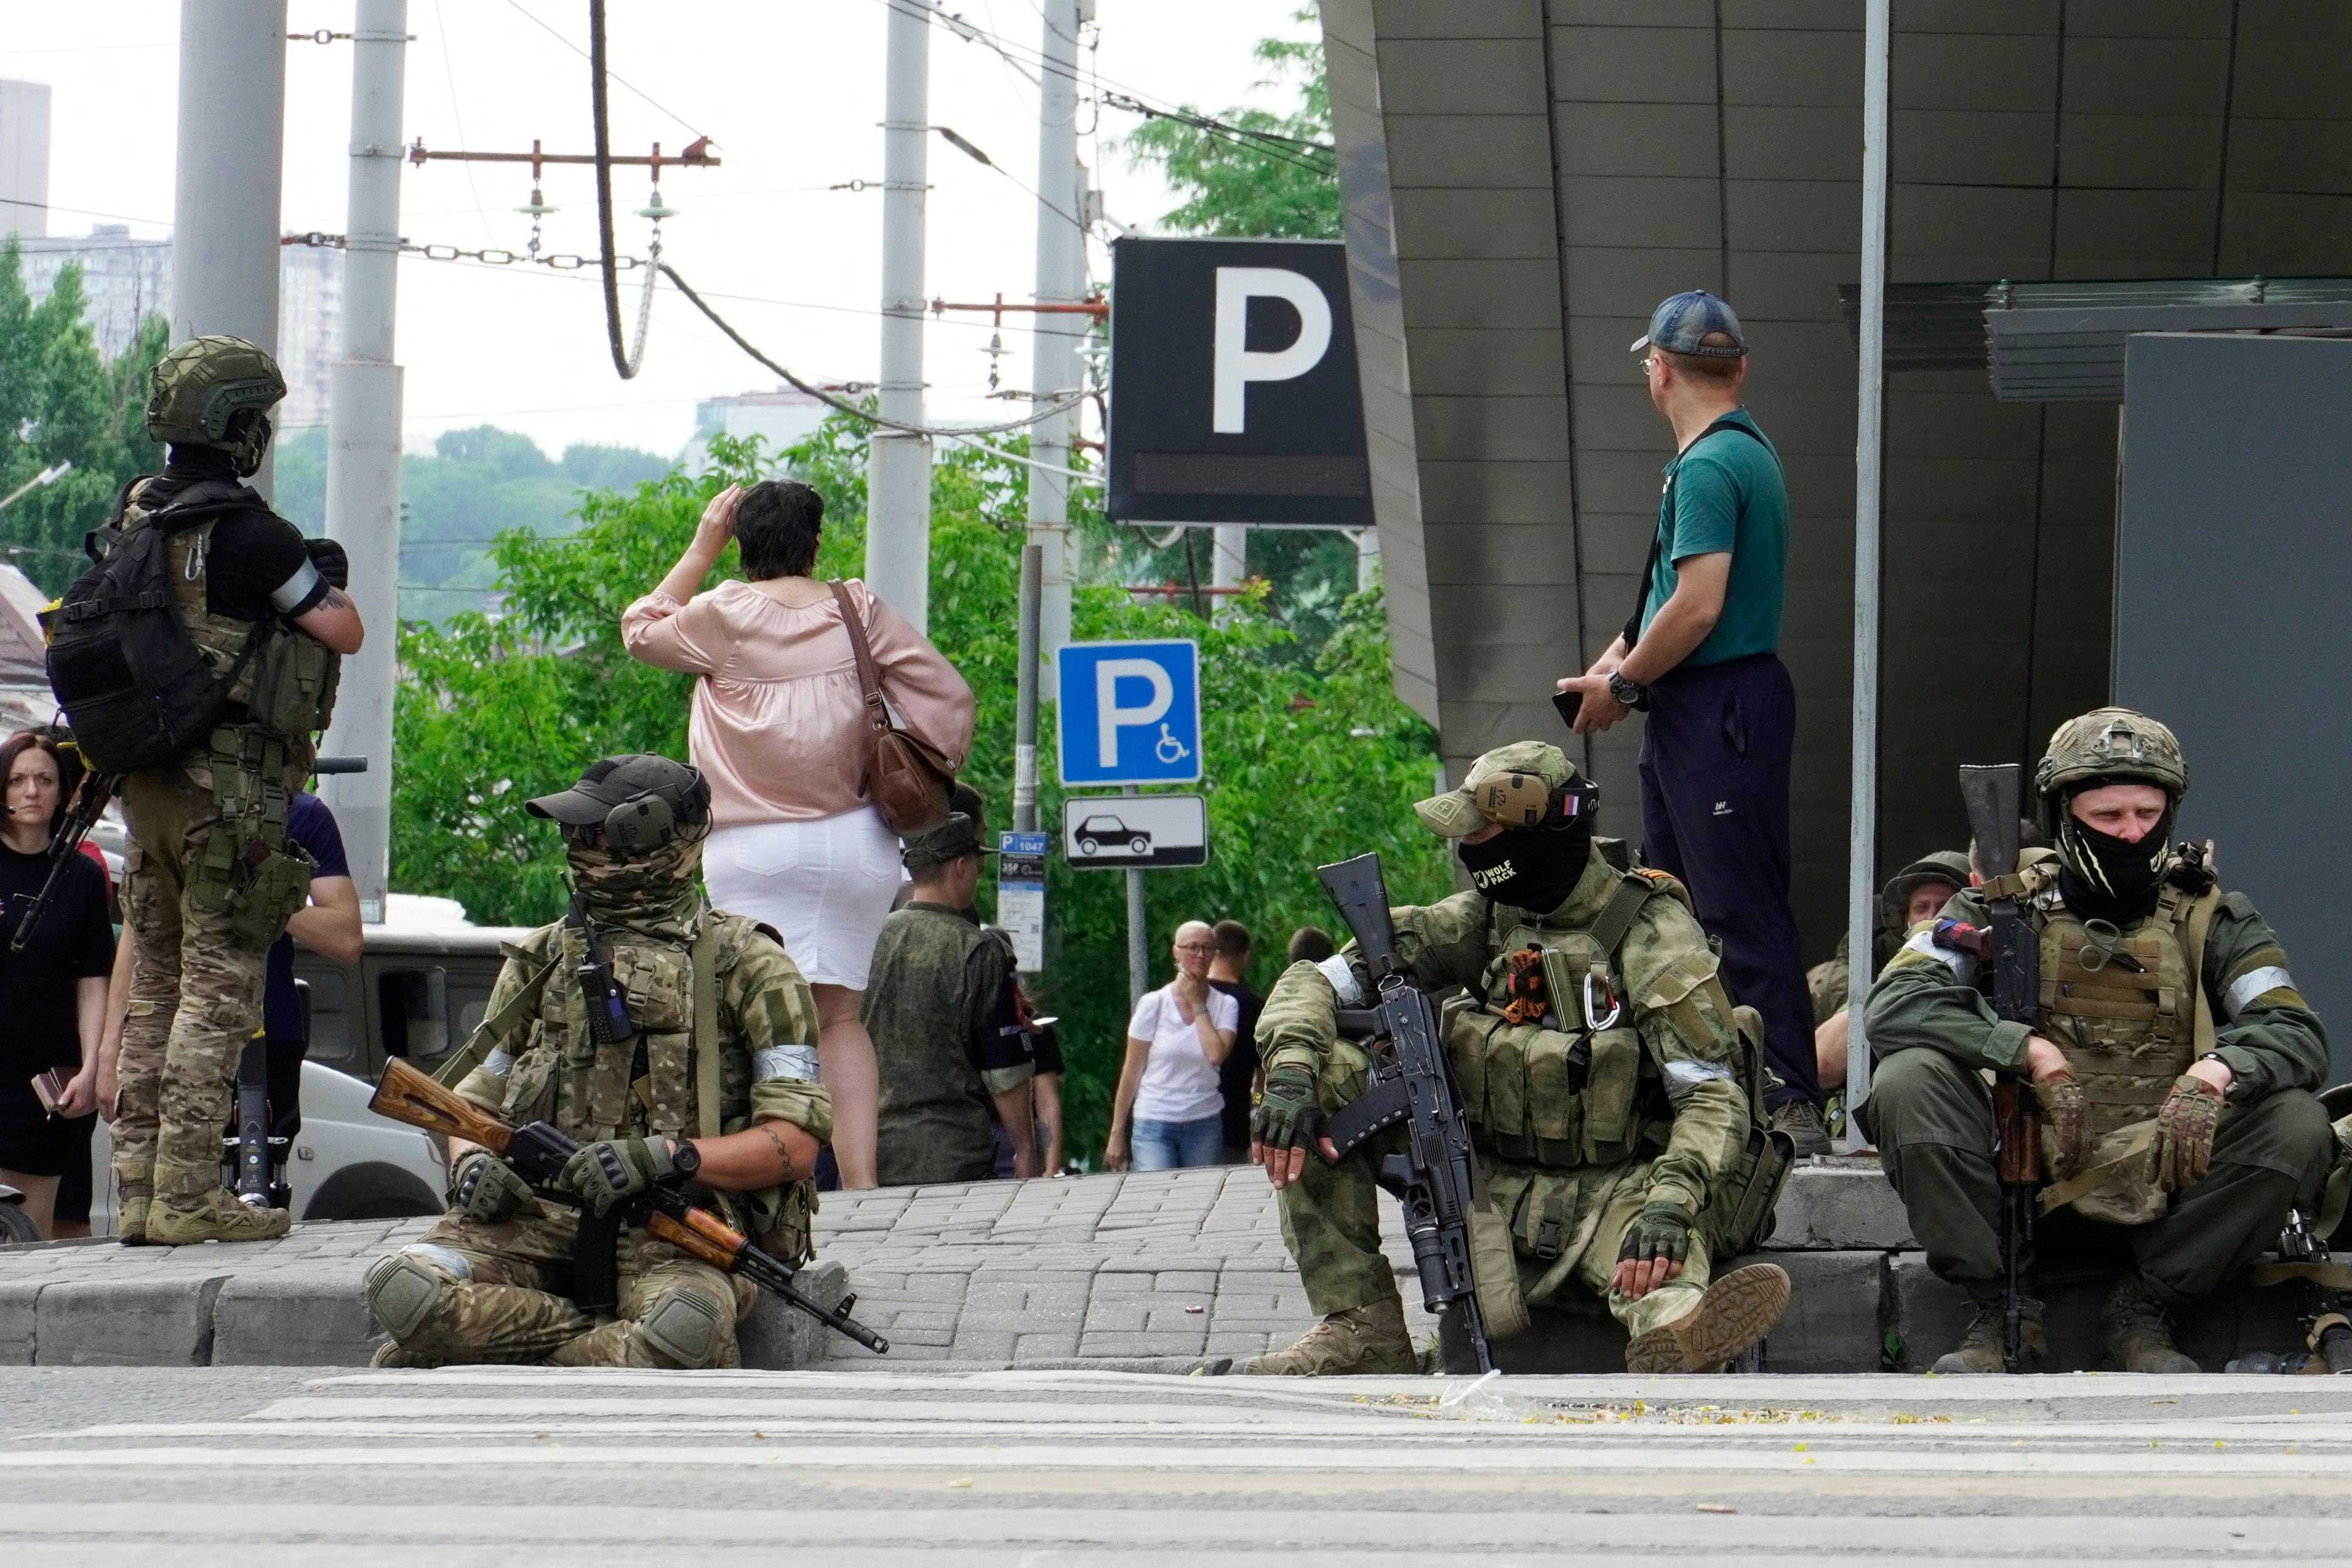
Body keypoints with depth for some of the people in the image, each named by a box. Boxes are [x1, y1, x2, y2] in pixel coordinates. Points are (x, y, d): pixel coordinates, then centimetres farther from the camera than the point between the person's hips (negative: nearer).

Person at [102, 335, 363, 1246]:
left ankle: (139, 1192, 13)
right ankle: (188, 1196, -9)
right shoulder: (246, 532, -17)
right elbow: (343, 634, -12)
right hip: (230, 783, -8)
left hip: (146, 782, 8)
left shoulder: (136, 516, 8)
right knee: (219, 986, -5)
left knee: (154, 985, 13)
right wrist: (329, 577, 9)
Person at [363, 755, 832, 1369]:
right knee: (406, 1287, -28)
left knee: (683, 1323, -41)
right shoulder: (542, 960, 23)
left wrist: (666, 1156, -16)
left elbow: (796, 1143, 0)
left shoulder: (745, 965, 8)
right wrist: (471, 1161, 3)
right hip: (541, 1214, 4)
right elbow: (478, 1098, 28)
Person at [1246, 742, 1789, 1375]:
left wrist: (1671, 1204, -36)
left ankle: (1677, 1336, -81)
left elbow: (1715, 1095, -17)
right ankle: (1362, 1328, -13)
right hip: (1490, 1189, 6)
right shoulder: (1485, 920, 5)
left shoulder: (1651, 936, -11)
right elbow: (1318, 982, 5)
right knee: (1328, 1068, -8)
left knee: (1656, 1240, -42)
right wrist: (1290, 1073, -18)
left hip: (1612, 1192, -6)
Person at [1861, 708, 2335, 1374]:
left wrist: (2215, 1071, -27)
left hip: (2164, 1189, 1)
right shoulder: (2007, 909, 6)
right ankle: (1999, 1312, -14)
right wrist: (2031, 1052, -22)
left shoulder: (2209, 919, 8)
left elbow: (2297, 1035, -5)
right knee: (1908, 1079, -24)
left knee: (2297, 1128, -24)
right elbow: (1894, 1005, -9)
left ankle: (2142, 1307, -9)